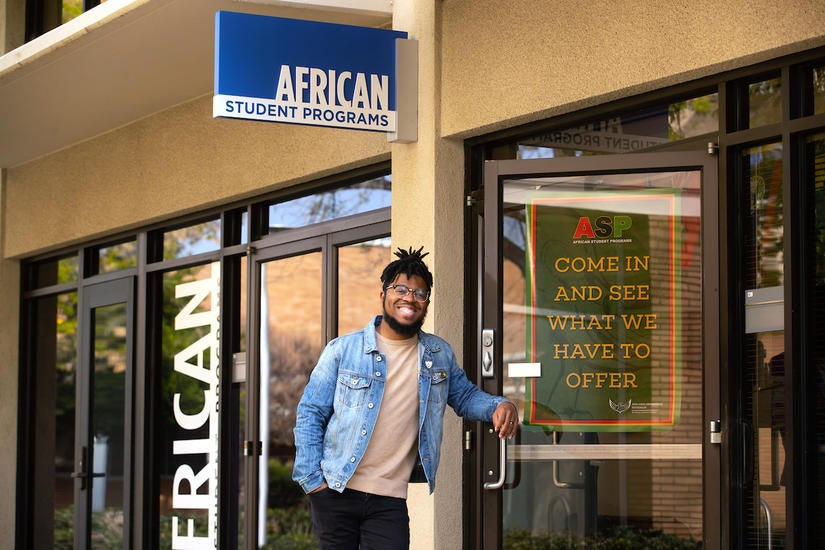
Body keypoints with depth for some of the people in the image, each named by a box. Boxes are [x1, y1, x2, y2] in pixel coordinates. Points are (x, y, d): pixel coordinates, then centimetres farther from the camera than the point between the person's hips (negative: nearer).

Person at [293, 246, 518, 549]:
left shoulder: (440, 354, 8)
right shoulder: (342, 350, -1)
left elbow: (465, 396, 21)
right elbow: (310, 414, 2)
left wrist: (499, 406, -2)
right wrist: (312, 479, -5)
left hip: (390, 500, 1)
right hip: (336, 491, -1)